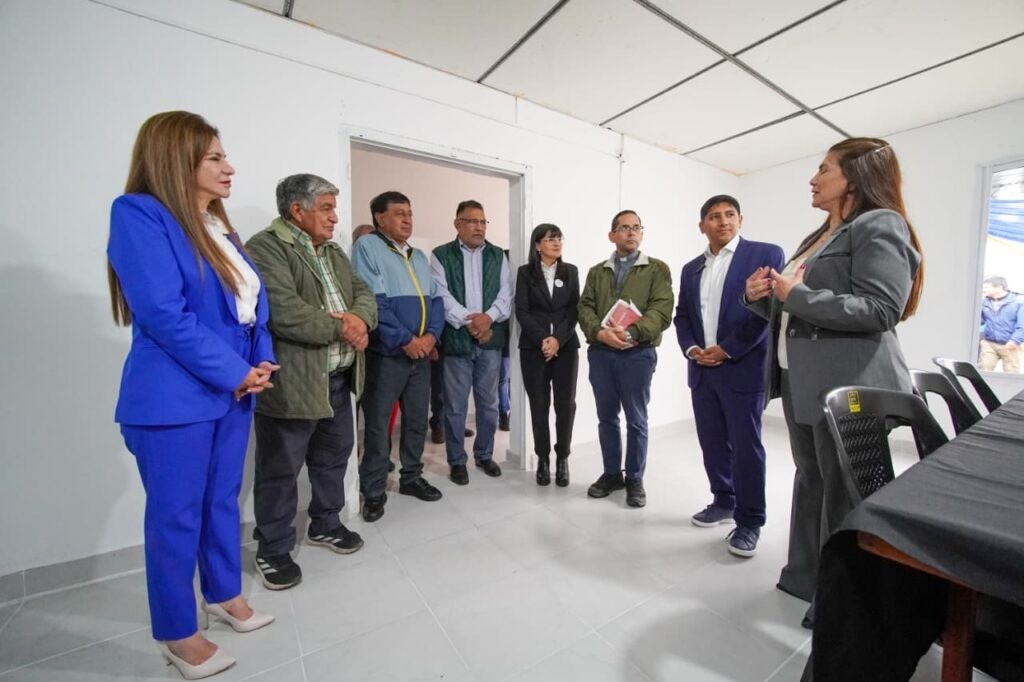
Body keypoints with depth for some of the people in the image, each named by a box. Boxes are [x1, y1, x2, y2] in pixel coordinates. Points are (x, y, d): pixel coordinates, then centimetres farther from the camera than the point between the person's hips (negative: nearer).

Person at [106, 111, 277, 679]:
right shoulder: (140, 214, -11)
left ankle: (223, 595, 39)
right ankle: (177, 635, 29)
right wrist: (236, 373, -16)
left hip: (234, 391, 8)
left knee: (223, 500, 19)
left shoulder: (219, 228, 13)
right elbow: (164, 314, -20)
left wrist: (261, 363, -4)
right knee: (176, 516, 8)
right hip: (176, 397, -7)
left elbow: (253, 302, 11)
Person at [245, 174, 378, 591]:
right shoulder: (265, 248, -12)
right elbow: (283, 312, -24)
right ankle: (273, 551, 27)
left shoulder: (335, 252, 16)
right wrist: (339, 327, -14)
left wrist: (359, 318, -12)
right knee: (281, 469, 7)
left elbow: (364, 293, 10)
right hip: (289, 383, -8)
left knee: (334, 456, 19)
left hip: (338, 378, 8)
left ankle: (325, 525, 40)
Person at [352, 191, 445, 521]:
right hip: (385, 353, -6)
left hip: (422, 352, 7)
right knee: (377, 424, 4)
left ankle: (411, 477, 30)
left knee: (417, 419, 14)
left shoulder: (420, 256, 17)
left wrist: (431, 335, -6)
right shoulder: (367, 246, -5)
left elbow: (435, 299, 12)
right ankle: (373, 491, 18)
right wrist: (405, 339, -16)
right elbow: (373, 301, -15)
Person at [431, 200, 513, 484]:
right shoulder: (441, 256, 3)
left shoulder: (498, 256, 11)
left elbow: (506, 293, 2)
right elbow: (442, 296, -8)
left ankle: (484, 454, 30)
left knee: (489, 403, 12)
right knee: (455, 406, 5)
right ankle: (457, 461, 21)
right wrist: (468, 322, -16)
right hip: (456, 339, -3)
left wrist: (488, 317, -15)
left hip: (491, 340, 3)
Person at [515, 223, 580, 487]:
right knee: (539, 405, 3)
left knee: (566, 404, 0)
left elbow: (574, 310, 2)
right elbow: (521, 311, -3)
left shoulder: (570, 271, 10)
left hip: (566, 346, 1)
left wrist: (558, 339, -12)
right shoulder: (525, 272, 5)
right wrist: (542, 339, -14)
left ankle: (562, 458, 16)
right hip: (534, 347, -1)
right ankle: (543, 458, 18)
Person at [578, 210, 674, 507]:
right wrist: (599, 332, -16)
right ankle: (612, 474, 28)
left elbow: (662, 310, -9)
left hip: (638, 354, -3)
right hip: (600, 353, 3)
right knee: (606, 417, 12)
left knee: (636, 420, 6)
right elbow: (585, 307, 4)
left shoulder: (657, 269, 3)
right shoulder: (597, 272, 14)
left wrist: (631, 333, -22)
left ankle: (635, 479, 23)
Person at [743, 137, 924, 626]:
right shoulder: (816, 239, 19)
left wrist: (798, 295, -19)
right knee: (810, 481, 17)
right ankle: (807, 576, 34)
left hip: (849, 385, -9)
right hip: (801, 382, 9)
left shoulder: (878, 225, -7)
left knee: (844, 494, 4)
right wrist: (760, 298, 3)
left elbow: (881, 310, -19)